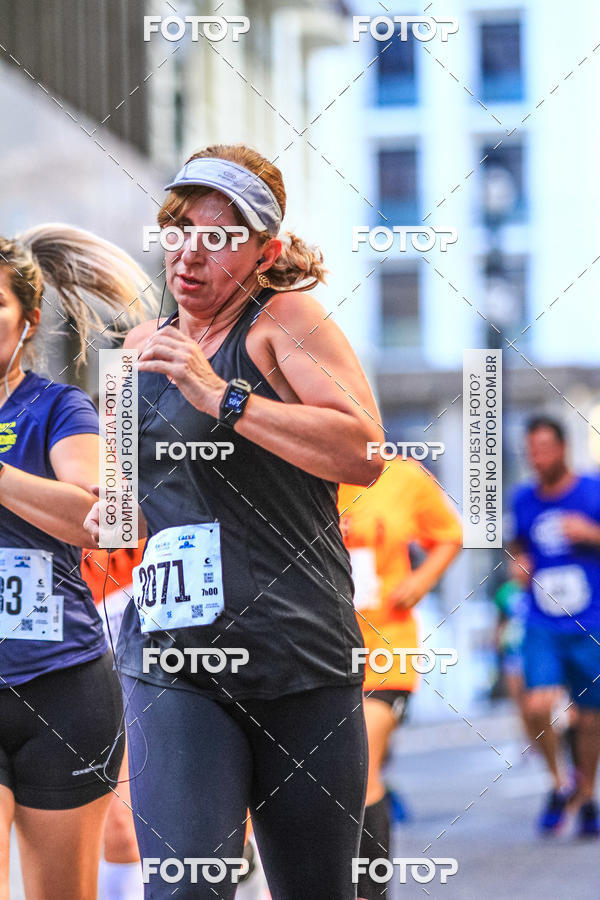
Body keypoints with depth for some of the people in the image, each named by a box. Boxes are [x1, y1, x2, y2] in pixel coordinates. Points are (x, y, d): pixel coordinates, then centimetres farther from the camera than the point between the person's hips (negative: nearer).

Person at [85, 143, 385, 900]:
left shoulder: (286, 319, -3)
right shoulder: (144, 347, 15)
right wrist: (108, 517, 11)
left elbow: (363, 454, -18)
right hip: (171, 662, 3)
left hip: (301, 659, -3)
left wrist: (222, 397, -20)